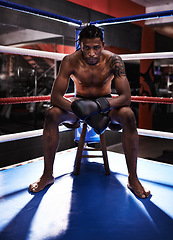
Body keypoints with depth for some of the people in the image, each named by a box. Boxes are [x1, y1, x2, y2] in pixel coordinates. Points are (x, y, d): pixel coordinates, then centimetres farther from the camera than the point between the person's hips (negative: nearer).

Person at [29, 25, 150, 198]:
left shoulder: (113, 60, -22)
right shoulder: (70, 61, -21)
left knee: (128, 116, -33)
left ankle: (133, 178, -20)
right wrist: (80, 110, -41)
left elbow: (125, 97, -26)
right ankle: (47, 175, -13)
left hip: (106, 103, 0)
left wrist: (100, 105, -43)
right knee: (51, 115, -28)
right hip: (80, 101, 1)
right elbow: (55, 97, -24)